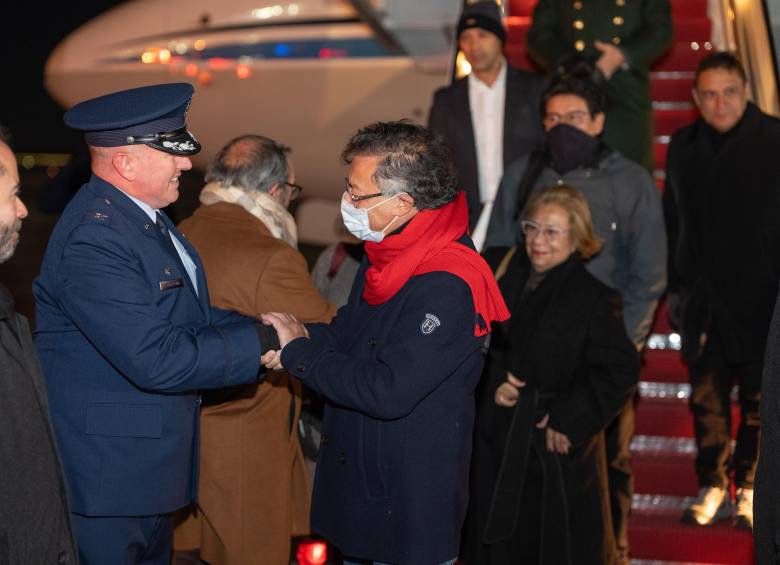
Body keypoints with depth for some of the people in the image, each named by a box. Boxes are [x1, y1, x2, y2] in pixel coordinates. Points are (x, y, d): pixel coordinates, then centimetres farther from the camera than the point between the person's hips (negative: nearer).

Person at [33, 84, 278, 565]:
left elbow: (187, 316, 12)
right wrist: (264, 341, -19)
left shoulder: (144, 217, 9)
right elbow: (157, 360, -29)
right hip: (107, 475, -10)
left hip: (152, 460, 10)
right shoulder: (93, 241, -25)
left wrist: (261, 329, -6)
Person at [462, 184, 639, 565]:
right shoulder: (511, 280, 5)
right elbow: (489, 346, 13)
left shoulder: (595, 299, -14)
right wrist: (495, 383, -7)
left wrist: (570, 420, -18)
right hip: (499, 447, 6)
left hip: (558, 451, -6)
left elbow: (621, 370, -16)